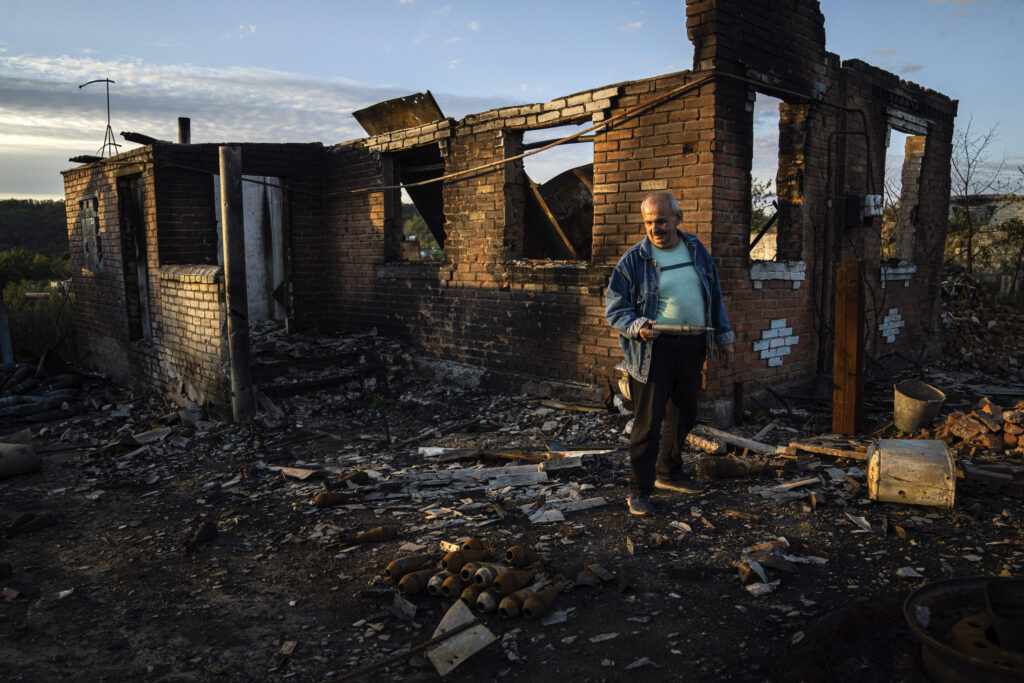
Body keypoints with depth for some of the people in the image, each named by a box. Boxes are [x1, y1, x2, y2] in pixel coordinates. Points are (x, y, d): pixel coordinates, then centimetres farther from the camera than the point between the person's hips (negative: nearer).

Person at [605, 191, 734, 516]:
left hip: (692, 348, 5)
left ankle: (668, 474, 35)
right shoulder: (633, 259, -6)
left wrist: (723, 337, 16)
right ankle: (639, 490, 8)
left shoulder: (696, 251, 9)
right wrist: (637, 327, -23)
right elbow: (614, 308, -5)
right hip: (653, 349, -5)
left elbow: (714, 296, 18)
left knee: (683, 415, 16)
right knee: (648, 422, -4)